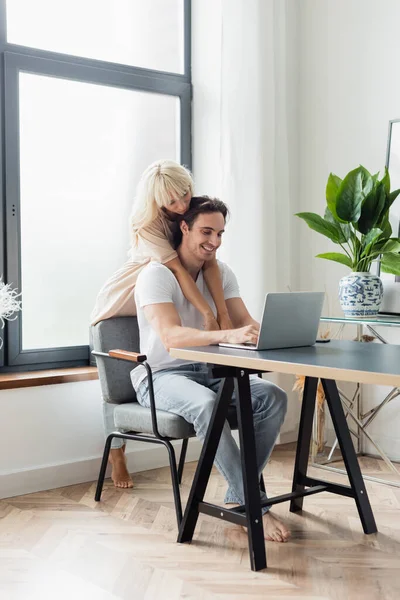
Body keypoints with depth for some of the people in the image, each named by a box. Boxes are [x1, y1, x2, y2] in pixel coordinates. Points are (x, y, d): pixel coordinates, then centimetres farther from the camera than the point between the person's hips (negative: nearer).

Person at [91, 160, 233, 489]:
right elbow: (177, 269, -37)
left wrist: (223, 313, -35)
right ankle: (117, 455, 13)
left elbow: (210, 262, -24)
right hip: (122, 305, -4)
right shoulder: (147, 224, -27)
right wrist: (208, 314, -44)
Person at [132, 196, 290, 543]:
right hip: (161, 377, -6)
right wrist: (228, 336, -45)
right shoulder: (156, 275, -14)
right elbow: (171, 336, -30)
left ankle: (238, 498, -10)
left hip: (209, 371, 6)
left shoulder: (221, 273, 7)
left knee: (274, 397, -19)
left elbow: (247, 324, -1)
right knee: (207, 405, -38)